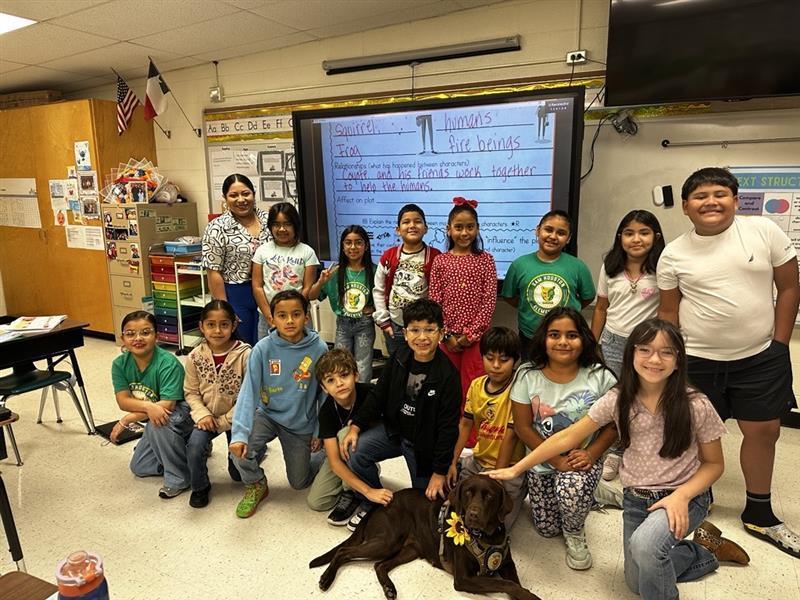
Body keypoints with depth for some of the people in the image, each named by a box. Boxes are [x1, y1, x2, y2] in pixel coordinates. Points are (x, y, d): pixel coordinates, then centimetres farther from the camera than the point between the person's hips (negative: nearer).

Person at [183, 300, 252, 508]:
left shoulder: (245, 354, -22)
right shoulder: (195, 356, -11)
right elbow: (191, 392, -2)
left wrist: (224, 421, -16)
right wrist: (202, 414, -18)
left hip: (236, 417, -2)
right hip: (208, 415, 2)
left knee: (238, 473, 3)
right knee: (194, 447, -26)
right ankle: (200, 486, 5)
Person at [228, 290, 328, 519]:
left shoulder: (319, 349, -19)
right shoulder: (263, 349, -19)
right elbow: (249, 391, -21)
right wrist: (239, 433, -33)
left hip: (301, 424, 0)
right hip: (268, 414, 0)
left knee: (299, 482, 9)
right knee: (240, 448, -27)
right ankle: (256, 485, 6)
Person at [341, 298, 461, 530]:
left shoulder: (447, 375, -23)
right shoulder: (399, 358, -7)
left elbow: (448, 426, -18)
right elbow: (378, 395, 2)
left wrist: (440, 471, -15)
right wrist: (356, 426, -8)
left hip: (425, 442, -3)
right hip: (393, 429, 4)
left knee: (425, 499, 4)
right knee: (354, 451, -17)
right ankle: (371, 502, 6)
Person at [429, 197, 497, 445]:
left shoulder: (485, 259, 0)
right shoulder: (440, 261, 3)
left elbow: (489, 300, -5)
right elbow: (434, 300, 0)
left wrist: (471, 333, -11)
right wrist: (446, 335, -7)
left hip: (476, 336, -2)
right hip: (447, 336, 2)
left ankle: (472, 439, 15)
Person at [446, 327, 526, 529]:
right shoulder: (476, 385, 0)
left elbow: (511, 436, -19)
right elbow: (466, 423, 5)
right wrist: (453, 461, 0)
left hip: (509, 465, -6)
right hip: (479, 459, 6)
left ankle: (517, 491, 10)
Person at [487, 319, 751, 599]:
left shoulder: (696, 406, -19)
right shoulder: (618, 399, -13)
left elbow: (714, 463, -5)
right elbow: (567, 437, -9)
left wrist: (681, 495, -24)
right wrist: (516, 469, -10)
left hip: (685, 497, -4)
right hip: (635, 500, 4)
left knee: (644, 544, -35)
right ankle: (705, 551, 38)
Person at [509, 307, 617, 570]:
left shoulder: (600, 376, -15)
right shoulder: (527, 375, -14)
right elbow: (523, 427, -10)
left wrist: (591, 454, -20)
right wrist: (557, 460, -16)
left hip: (583, 458, -1)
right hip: (543, 461, 2)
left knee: (571, 493, -33)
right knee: (547, 529, 8)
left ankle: (575, 534, 4)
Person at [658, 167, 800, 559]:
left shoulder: (764, 231, -4)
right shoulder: (673, 254, -3)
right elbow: (668, 311, 3)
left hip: (761, 357, 1)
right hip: (698, 361, -1)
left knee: (764, 432, 12)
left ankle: (759, 515, 33)